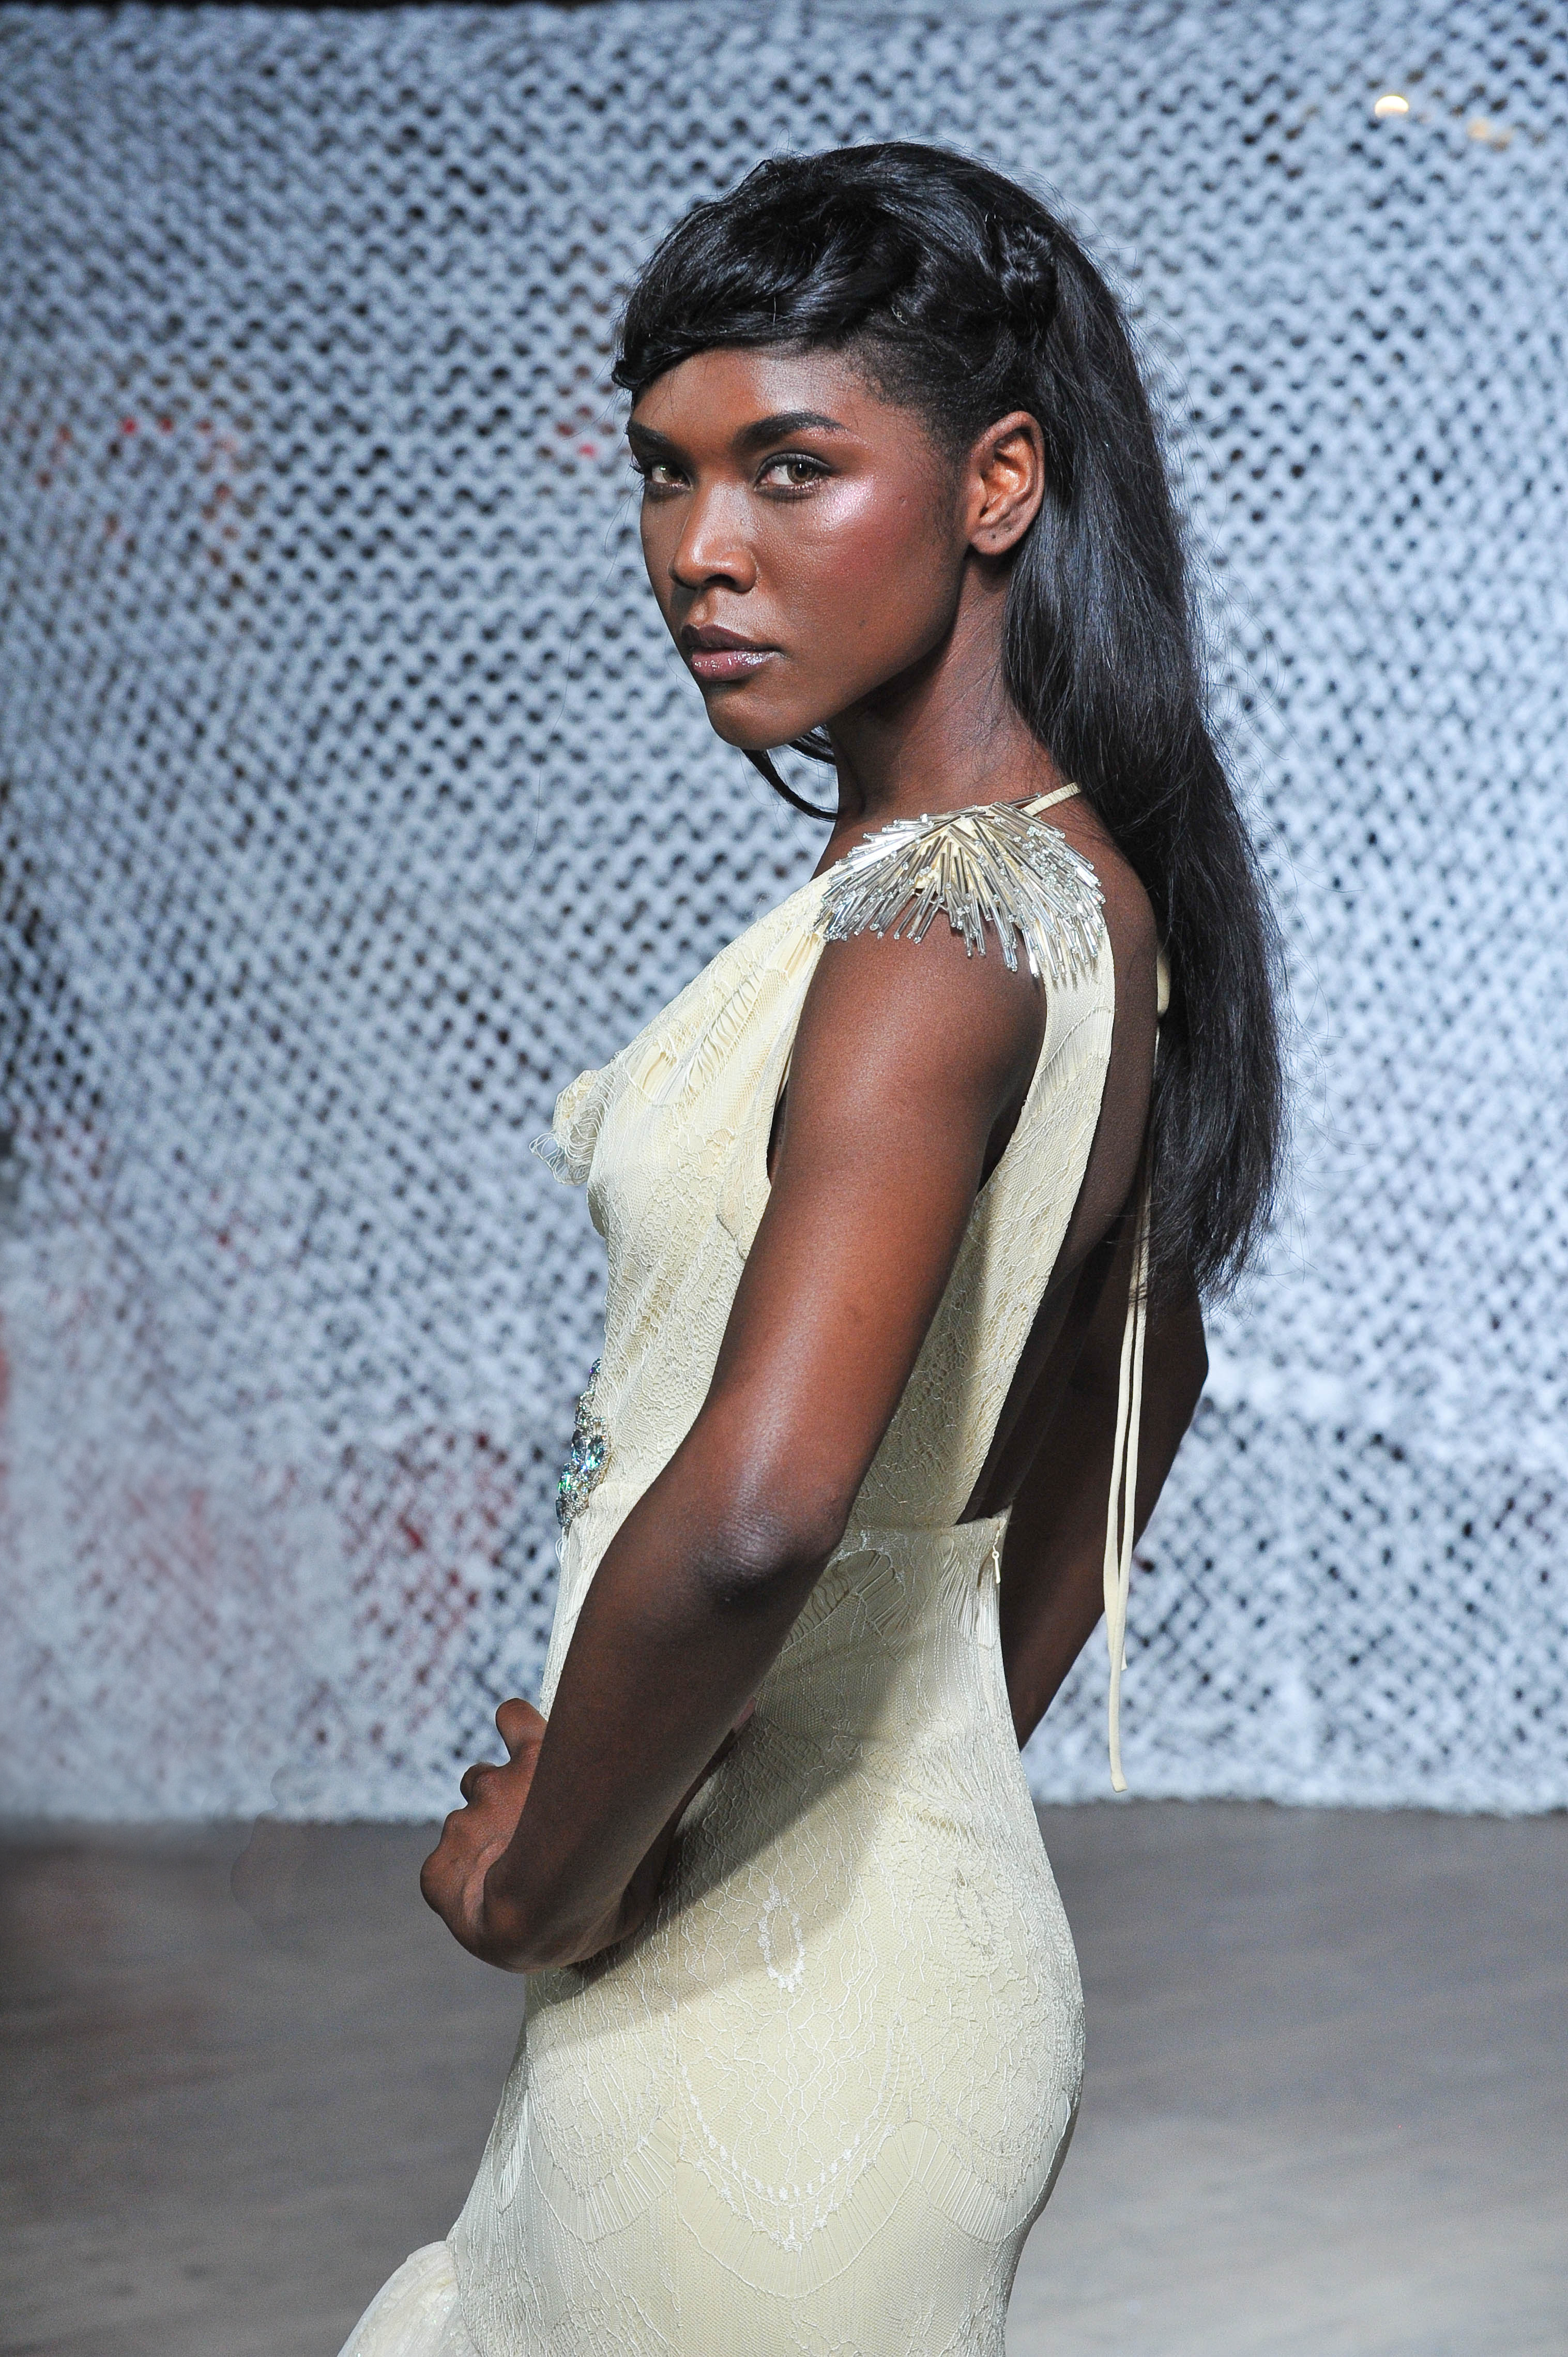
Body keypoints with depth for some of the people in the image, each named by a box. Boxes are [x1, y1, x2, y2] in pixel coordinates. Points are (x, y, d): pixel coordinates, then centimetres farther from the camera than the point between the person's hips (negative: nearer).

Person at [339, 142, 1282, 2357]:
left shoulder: (933, 924, -23)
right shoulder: (1098, 884, 7)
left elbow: (748, 1513, -35)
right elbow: (1142, 1383, 21)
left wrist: (553, 1876, -19)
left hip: (770, 2002, -9)